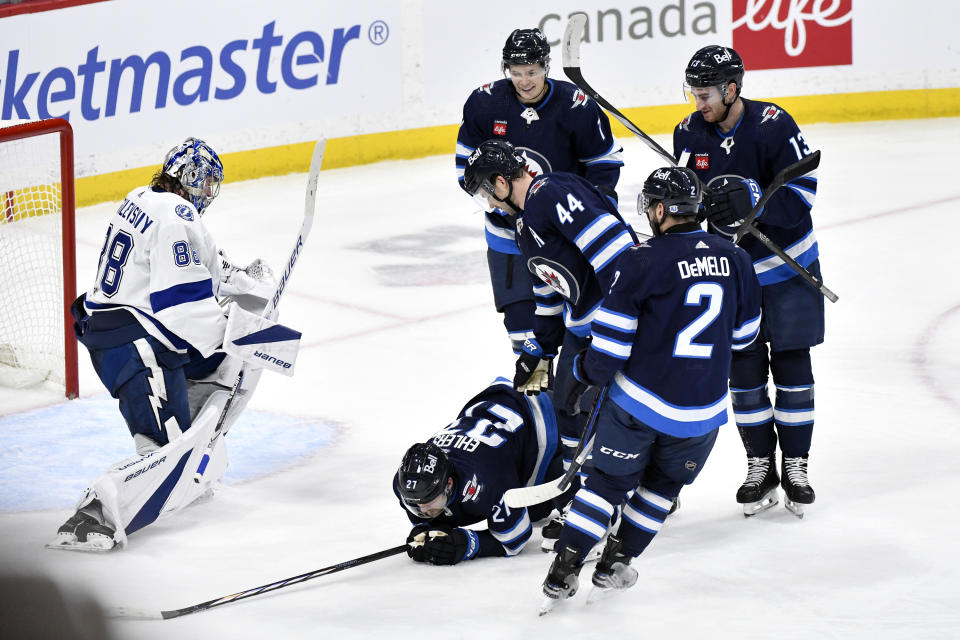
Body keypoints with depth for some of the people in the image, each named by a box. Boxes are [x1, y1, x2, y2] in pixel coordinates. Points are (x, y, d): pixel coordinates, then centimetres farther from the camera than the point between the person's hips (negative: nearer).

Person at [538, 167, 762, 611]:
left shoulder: (642, 262, -14)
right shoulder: (735, 260, -1)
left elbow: (610, 343, -12)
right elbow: (743, 335, 13)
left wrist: (587, 370, 7)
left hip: (638, 402, -3)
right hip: (701, 414, 3)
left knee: (609, 480, 13)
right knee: (663, 484, 24)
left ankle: (563, 571, 10)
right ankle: (615, 563, 26)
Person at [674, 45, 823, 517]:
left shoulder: (773, 125, -19)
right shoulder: (689, 133, -4)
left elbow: (802, 192, -20)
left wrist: (750, 200, -33)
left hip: (787, 265, -3)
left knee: (791, 367, 3)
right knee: (743, 369, 5)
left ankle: (795, 465, 14)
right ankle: (760, 467, 16)